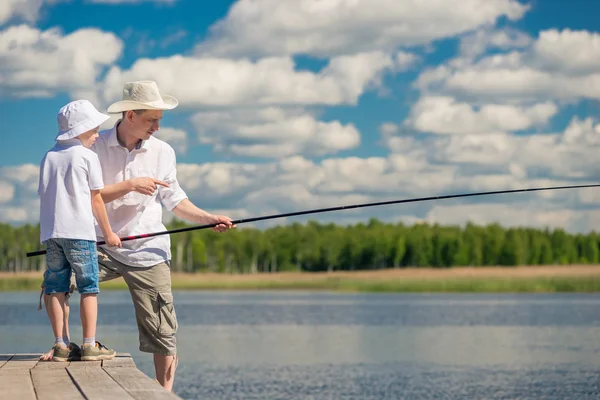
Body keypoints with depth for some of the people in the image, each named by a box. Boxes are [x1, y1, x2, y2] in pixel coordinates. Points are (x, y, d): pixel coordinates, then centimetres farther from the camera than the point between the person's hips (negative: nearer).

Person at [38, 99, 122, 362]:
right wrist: (108, 233, 10)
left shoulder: (48, 156, 16)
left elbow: (44, 195, 17)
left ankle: (61, 345, 1)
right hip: (79, 231, -5)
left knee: (55, 288, 4)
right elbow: (96, 200, 2)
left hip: (50, 232, 5)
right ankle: (89, 345, -6)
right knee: (89, 286, -2)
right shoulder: (87, 156, 1)